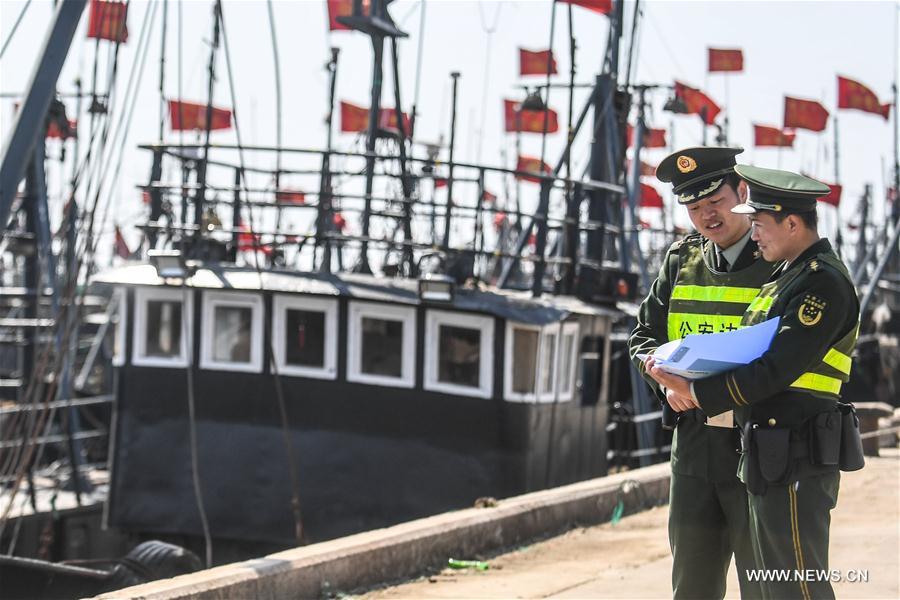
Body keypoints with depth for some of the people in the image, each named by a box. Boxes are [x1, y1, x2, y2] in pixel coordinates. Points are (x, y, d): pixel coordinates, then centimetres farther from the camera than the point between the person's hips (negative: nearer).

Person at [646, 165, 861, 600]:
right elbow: (750, 351, 24)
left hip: (796, 461, -10)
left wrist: (697, 395, -16)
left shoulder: (824, 282, -13)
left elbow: (778, 368, -21)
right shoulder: (792, 276, 19)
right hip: (773, 460, 10)